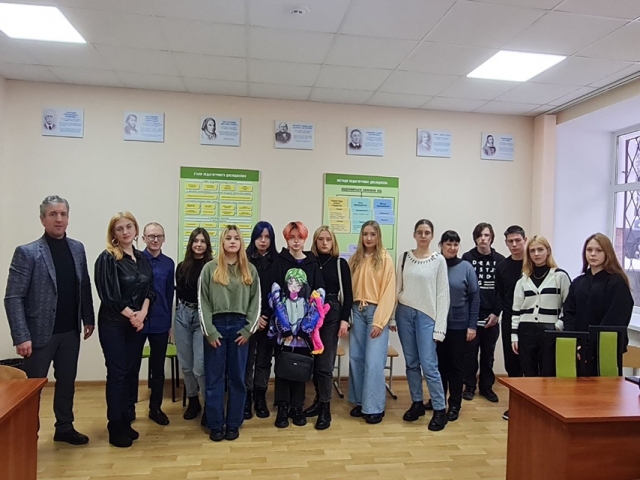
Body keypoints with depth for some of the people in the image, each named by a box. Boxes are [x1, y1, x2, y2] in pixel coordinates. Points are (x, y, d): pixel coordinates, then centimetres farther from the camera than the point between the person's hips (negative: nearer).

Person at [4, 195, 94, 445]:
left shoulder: (77, 248, 4)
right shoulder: (27, 252, -11)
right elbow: (13, 298, -13)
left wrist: (88, 319, 7)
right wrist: (22, 337, -17)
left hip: (71, 331, 5)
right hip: (40, 332, -4)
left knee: (67, 382, 16)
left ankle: (64, 427, 32)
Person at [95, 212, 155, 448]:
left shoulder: (142, 258, 7)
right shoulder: (107, 258, -12)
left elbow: (150, 289, 6)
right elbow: (109, 296, -16)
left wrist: (142, 313, -10)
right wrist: (132, 315, -12)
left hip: (135, 323, 6)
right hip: (113, 324, -6)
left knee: (130, 372, 11)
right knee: (117, 374, 0)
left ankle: (125, 422, 23)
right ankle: (115, 428, 12)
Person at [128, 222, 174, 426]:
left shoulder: (169, 263, 4)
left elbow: (169, 295, 8)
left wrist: (169, 322, 9)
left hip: (160, 323, 3)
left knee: (158, 368, 12)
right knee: (132, 366, 10)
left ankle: (155, 408, 25)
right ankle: (130, 407, 26)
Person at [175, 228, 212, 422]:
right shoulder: (182, 267, 8)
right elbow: (179, 292, 15)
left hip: (203, 317, -4)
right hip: (182, 315, 5)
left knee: (200, 367, -7)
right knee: (185, 364, 12)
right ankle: (192, 401, 31)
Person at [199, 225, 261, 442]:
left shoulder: (250, 270, 7)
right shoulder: (210, 268, 1)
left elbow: (255, 301, 5)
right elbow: (203, 301, -1)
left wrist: (248, 329, -4)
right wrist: (209, 330, -8)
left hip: (239, 327, 1)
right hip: (216, 326, -1)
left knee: (237, 377, 8)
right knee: (215, 378, 5)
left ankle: (233, 424, 20)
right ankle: (215, 425, 18)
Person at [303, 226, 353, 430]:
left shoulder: (341, 264, 2)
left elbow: (347, 294, 1)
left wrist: (344, 319, -6)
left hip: (332, 315, -2)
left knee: (325, 364, -4)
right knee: (313, 361, 9)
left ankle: (325, 409, 5)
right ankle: (319, 401, 26)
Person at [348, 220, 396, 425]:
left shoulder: (385, 259, -4)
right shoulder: (354, 259, 9)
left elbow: (388, 292, -9)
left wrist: (379, 321, -13)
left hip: (376, 311, -4)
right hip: (357, 311, 5)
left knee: (373, 361, -5)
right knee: (356, 358, 8)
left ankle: (374, 407, 7)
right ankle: (360, 402, 22)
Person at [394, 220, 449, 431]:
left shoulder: (439, 260, -1)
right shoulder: (405, 257, 7)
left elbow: (443, 294, -3)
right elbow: (397, 287, 10)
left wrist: (439, 326, -8)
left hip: (427, 316, -3)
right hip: (404, 313, 3)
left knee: (428, 365, -6)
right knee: (411, 363, 10)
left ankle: (440, 409, 8)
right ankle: (417, 403, 25)